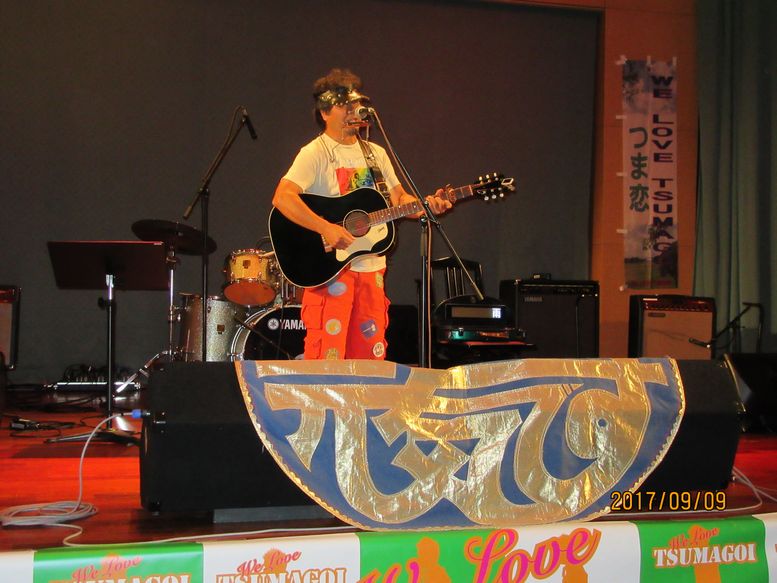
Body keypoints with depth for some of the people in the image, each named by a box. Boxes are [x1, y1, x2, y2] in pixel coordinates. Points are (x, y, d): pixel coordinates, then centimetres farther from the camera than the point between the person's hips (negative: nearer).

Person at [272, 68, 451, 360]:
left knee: (371, 356, 8)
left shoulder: (376, 154, 15)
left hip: (371, 268, 7)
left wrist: (426, 204, -5)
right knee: (327, 358, -10)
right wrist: (325, 229, -28)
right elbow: (282, 197, -20)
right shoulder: (316, 153, -7)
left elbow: (398, 199, 16)